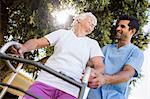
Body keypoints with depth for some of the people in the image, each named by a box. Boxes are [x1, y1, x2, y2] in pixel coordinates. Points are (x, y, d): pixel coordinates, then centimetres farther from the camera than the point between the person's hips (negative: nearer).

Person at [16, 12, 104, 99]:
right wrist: (23, 48, -15)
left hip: (70, 90, 0)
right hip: (46, 82, 0)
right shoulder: (63, 33, 18)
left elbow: (100, 65, 1)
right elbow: (37, 42, 9)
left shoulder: (92, 43, 17)